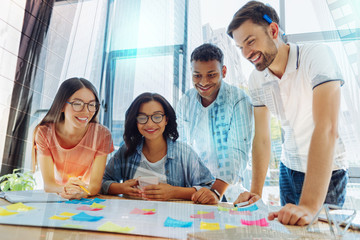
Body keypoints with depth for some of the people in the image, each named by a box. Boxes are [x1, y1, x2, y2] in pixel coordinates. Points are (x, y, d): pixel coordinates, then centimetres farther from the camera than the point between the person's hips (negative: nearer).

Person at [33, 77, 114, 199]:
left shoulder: (102, 134, -13)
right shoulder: (44, 133, -10)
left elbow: (96, 183, -15)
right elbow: (48, 183, -14)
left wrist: (83, 191, -35)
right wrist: (63, 189, -34)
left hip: (87, 202, 0)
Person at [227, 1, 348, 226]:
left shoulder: (317, 55, -22)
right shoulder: (256, 79, -6)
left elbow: (327, 129, -33)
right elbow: (262, 138, -6)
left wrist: (310, 205, -39)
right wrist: (256, 192, -13)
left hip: (327, 171, -4)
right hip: (289, 168, 5)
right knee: (289, 225, 15)